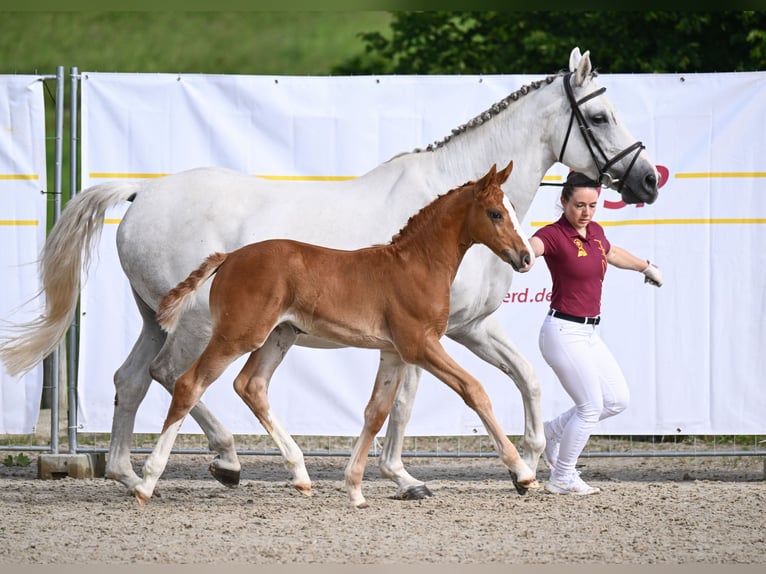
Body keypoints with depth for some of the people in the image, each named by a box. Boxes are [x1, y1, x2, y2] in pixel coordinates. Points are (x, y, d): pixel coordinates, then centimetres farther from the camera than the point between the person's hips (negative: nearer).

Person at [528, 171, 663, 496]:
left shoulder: (595, 231, 8)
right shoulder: (554, 235, -16)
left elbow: (612, 253, 30)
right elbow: (532, 246, -39)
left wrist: (646, 267, 47)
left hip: (588, 334, 8)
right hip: (564, 332, -8)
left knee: (617, 400, 10)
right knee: (591, 406, -5)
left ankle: (550, 433, 24)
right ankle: (561, 480, 10)